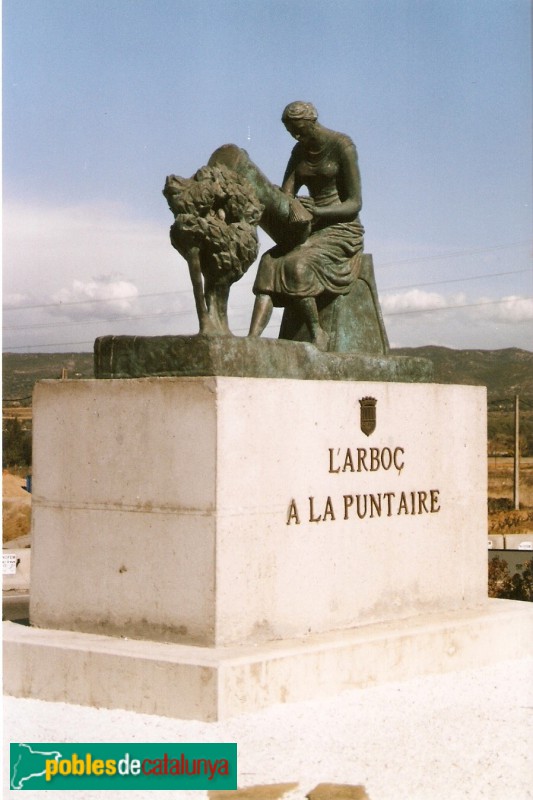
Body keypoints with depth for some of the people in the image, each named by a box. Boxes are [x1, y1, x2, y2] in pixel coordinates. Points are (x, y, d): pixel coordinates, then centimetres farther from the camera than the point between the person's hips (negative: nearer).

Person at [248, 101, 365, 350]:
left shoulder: (342, 146, -11)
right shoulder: (300, 152, 12)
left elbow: (355, 204, -14)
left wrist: (313, 212, -25)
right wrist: (291, 208, -20)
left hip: (343, 230, -6)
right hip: (313, 231, 6)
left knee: (296, 267, -32)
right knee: (269, 265, -21)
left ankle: (317, 332, -16)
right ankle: (252, 339, -34)